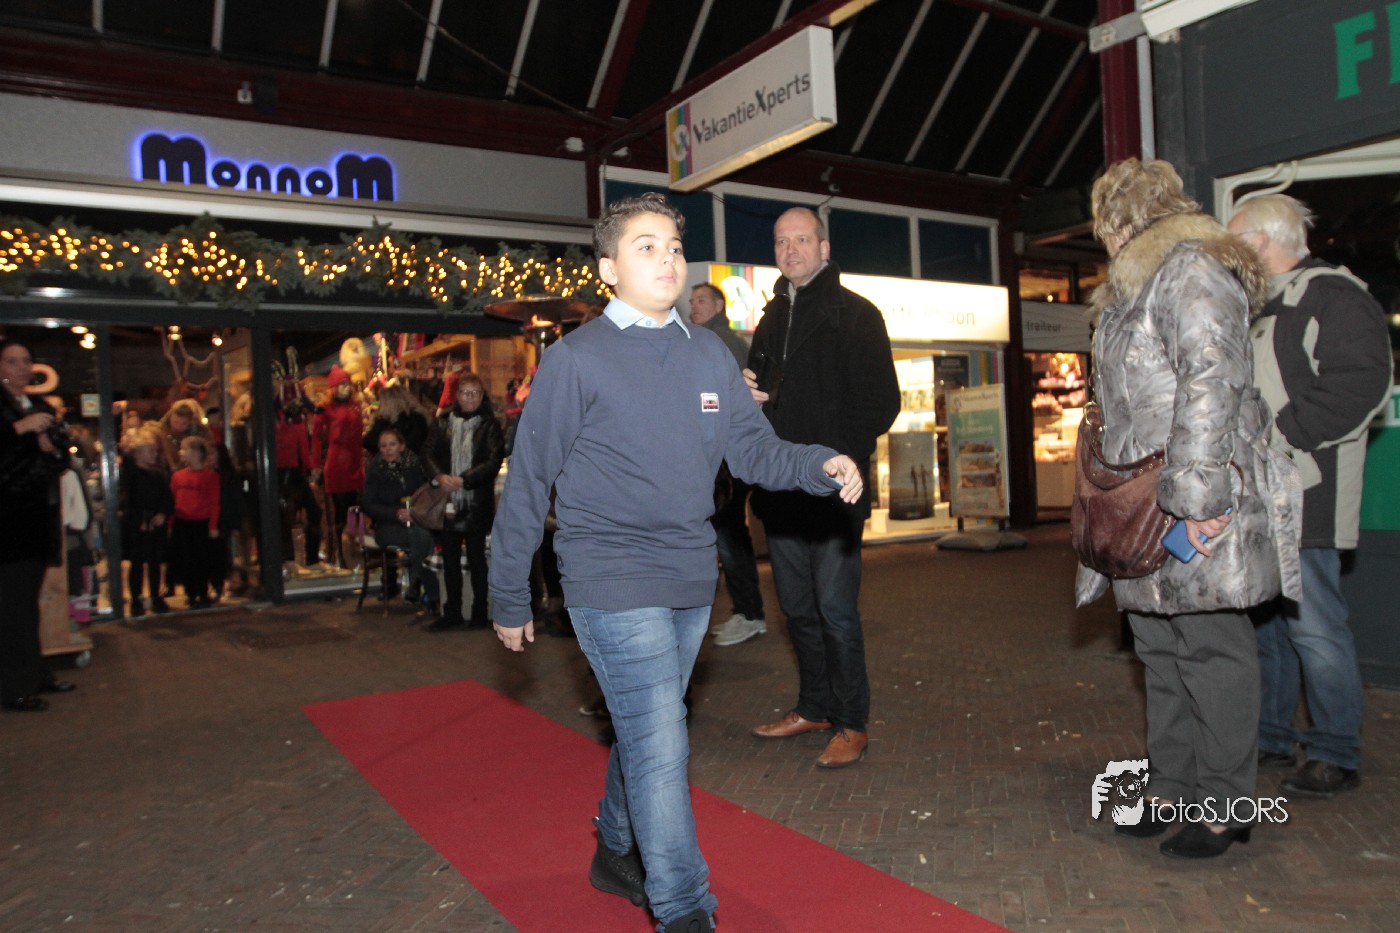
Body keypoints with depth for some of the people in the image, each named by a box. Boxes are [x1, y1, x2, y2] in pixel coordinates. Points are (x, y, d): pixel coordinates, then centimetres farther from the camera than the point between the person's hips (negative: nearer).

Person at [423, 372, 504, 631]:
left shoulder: (489, 425, -3)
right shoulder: (445, 422, 8)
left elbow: (494, 462, -11)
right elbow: (431, 454, 6)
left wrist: (464, 479, -20)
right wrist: (439, 476, -14)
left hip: (477, 503, -4)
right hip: (449, 502, 4)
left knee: (476, 559, 4)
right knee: (450, 559, 11)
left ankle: (479, 614, 14)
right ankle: (452, 612, 22)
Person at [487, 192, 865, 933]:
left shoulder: (709, 355, 6)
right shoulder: (576, 359, -9)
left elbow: (754, 447, 6)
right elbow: (529, 482, -6)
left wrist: (821, 466, -14)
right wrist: (510, 597, -3)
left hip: (691, 583, 6)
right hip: (612, 586, -6)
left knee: (647, 734, 20)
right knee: (659, 745, -7)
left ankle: (617, 853, 42)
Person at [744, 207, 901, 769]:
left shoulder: (856, 315, -3)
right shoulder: (772, 318, 18)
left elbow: (881, 403, -9)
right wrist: (748, 392, 3)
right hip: (780, 490, 7)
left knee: (835, 608, -3)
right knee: (797, 607, 14)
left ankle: (852, 723, 11)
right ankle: (814, 707, 28)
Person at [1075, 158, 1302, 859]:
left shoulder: (1189, 269, -10)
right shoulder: (1134, 284, 21)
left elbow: (1210, 380, -20)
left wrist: (1196, 492, -25)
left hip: (1198, 508, -10)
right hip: (1145, 506, 10)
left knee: (1210, 647, 0)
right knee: (1161, 650, 13)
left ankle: (1226, 806, 12)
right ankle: (1172, 791, 24)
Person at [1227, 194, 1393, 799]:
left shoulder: (1331, 295, -7)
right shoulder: (1256, 307, 21)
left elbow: (1360, 384, -19)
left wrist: (1283, 433, -19)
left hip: (1303, 499, -9)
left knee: (1313, 627, -3)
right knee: (1261, 622, 14)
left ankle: (1336, 754, 11)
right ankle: (1272, 739, 26)